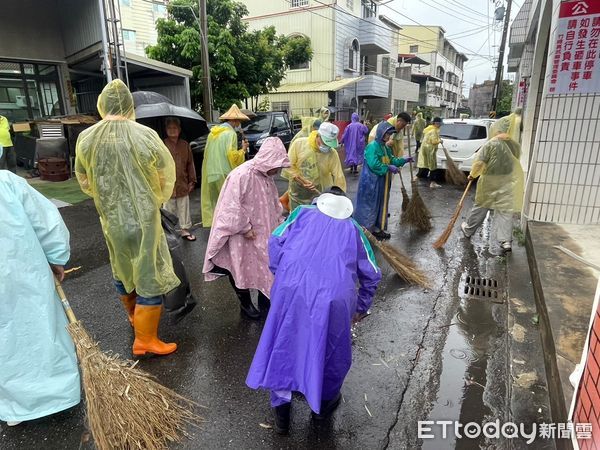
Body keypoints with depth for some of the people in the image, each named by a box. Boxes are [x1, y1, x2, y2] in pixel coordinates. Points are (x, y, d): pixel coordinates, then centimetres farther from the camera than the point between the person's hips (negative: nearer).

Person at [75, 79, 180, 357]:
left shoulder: (85, 138, -4)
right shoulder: (145, 135, -15)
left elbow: (84, 181, 8)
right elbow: (167, 175, -4)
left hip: (110, 217, 5)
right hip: (143, 217, -5)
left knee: (122, 268, 24)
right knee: (150, 276, 6)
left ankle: (133, 316, 48)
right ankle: (145, 341, 15)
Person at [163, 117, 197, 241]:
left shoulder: (185, 145, 6)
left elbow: (190, 164, 9)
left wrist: (192, 181, 6)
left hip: (183, 184, 3)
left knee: (184, 209, 12)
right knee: (169, 210, 7)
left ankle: (185, 230, 24)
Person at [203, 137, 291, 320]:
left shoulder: (267, 177, 3)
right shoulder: (242, 175, -24)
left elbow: (273, 203, 15)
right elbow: (232, 206, -24)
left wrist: (280, 221, 7)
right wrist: (245, 228, -20)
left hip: (263, 233, 8)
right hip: (242, 235, -7)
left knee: (266, 267, 15)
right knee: (242, 269, 11)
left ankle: (265, 301, 33)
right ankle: (246, 304, 32)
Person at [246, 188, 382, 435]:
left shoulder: (303, 212, 24)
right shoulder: (352, 228, 27)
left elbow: (275, 242, 8)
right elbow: (371, 274, 26)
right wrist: (361, 307, 39)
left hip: (292, 288, 0)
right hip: (334, 294, 1)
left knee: (284, 345, 21)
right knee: (331, 349, 25)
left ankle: (281, 407, 33)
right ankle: (324, 402, 46)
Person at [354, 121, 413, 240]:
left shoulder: (386, 147, 11)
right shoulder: (372, 146, -18)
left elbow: (391, 160, 21)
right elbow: (374, 164, -26)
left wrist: (403, 160, 10)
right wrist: (389, 168, -20)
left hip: (382, 182, 9)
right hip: (371, 182, -9)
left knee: (381, 204, 14)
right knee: (369, 206, -1)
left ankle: (377, 228, 25)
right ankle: (365, 230, 9)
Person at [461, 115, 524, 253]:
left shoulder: (490, 144, -10)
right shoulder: (515, 145, 6)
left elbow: (479, 163, -15)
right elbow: (513, 162, 15)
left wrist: (472, 174, 0)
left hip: (490, 182, -3)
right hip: (510, 182, 3)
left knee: (481, 207, 13)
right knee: (505, 211, 4)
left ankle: (468, 230, 29)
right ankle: (506, 241, -1)